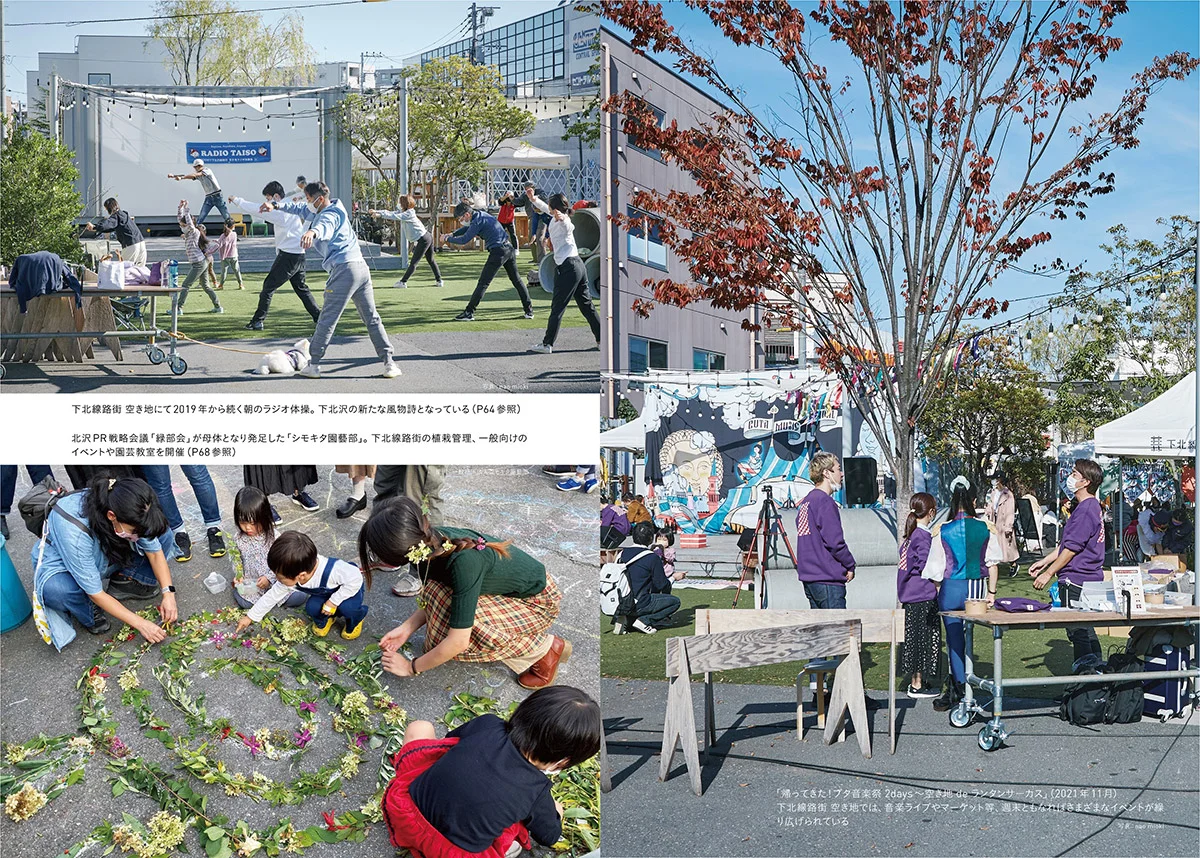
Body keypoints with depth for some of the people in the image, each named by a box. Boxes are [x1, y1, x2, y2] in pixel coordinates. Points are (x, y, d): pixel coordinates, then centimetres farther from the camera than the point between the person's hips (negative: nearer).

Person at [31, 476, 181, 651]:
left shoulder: (129, 514, -28)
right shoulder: (74, 531, -41)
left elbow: (154, 551, -12)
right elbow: (95, 593, -32)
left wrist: (168, 593, -24)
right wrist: (139, 623, -31)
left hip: (107, 556, 4)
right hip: (60, 565, -4)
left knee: (163, 536, -14)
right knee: (58, 589, -39)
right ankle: (89, 614, -6)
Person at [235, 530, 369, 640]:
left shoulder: (332, 570, -47)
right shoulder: (289, 579, -25)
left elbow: (355, 578, -36)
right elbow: (272, 596, -11)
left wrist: (333, 602, -32)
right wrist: (250, 617, -5)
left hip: (349, 587, -5)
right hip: (325, 593, 5)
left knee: (347, 606, -32)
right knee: (312, 607, -21)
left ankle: (356, 618, 4)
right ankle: (324, 618, 14)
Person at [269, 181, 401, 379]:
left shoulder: (330, 215, -7)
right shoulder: (331, 210, 22)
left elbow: (324, 227, -33)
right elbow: (301, 209, 33)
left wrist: (312, 232, -55)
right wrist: (276, 205, 24)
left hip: (344, 269, -9)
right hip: (361, 267, 9)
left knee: (327, 320, -1)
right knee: (372, 319, 9)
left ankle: (314, 365, 4)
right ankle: (388, 362, 5)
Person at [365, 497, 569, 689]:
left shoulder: (463, 563, -38)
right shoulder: (432, 541, -16)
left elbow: (459, 642, -31)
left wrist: (411, 667, -18)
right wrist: (406, 628, -5)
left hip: (538, 601, -7)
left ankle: (544, 649, -5)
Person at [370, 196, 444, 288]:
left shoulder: (409, 213, -17)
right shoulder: (402, 211, 10)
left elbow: (396, 217, -26)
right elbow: (391, 213, 6)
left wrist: (380, 215, -27)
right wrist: (376, 212, -3)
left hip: (423, 240, -10)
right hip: (427, 237, 10)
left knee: (413, 263, -5)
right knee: (431, 260, 17)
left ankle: (403, 282, -2)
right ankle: (439, 281, 23)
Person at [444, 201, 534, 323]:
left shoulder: (478, 221, -14)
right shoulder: (481, 215, 15)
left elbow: (464, 240, -16)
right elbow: (467, 228, 29)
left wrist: (448, 239, -3)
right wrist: (451, 235, 18)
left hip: (498, 251, -9)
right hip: (508, 248, 9)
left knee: (483, 283, -5)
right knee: (516, 280, 15)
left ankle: (469, 313, -4)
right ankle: (529, 310, 17)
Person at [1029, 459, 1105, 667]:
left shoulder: (1085, 509, -18)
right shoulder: (1092, 506, 14)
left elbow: (1071, 548, -19)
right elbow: (1067, 543, 20)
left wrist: (1048, 573, -12)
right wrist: (1044, 561, 20)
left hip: (1076, 581, -10)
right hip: (1090, 580, 10)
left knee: (1078, 633, -5)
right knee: (1087, 633, 15)